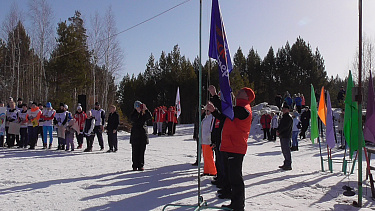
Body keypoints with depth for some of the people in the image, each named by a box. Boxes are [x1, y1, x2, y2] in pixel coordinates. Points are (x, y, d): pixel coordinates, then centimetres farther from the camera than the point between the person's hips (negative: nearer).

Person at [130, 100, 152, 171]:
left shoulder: (144, 114, 9)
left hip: (143, 135, 2)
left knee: (142, 151, 4)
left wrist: (146, 109, -20)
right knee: (135, 151, 0)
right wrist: (138, 112, -23)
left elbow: (149, 117, -10)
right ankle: (135, 166, 7)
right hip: (135, 135, -2)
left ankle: (141, 166, 11)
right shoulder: (134, 114, 2)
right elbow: (133, 120, -19)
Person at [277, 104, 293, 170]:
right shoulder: (283, 117, 20)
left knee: (286, 150, -10)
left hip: (286, 136, -10)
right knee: (284, 150, 12)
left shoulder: (289, 118, -9)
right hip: (282, 136, 10)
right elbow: (280, 125, 21)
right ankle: (286, 164, 19)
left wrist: (279, 131, -12)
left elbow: (285, 126, -17)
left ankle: (288, 165, -9)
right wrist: (278, 130, 2)